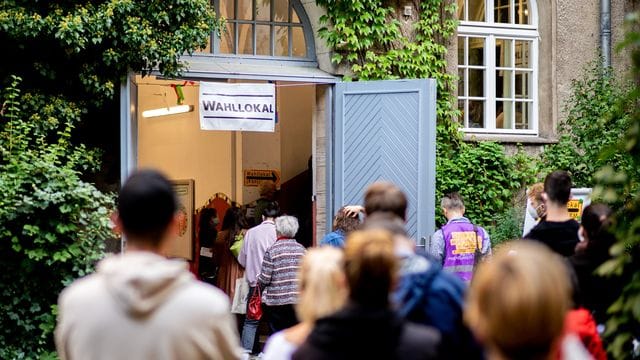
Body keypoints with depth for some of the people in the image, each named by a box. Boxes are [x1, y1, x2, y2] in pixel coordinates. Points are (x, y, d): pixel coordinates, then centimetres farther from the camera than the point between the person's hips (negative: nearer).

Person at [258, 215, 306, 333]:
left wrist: (259, 282, 13)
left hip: (276, 302, -3)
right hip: (298, 300, 3)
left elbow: (264, 280, -9)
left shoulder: (272, 251, -8)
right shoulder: (302, 250, 3)